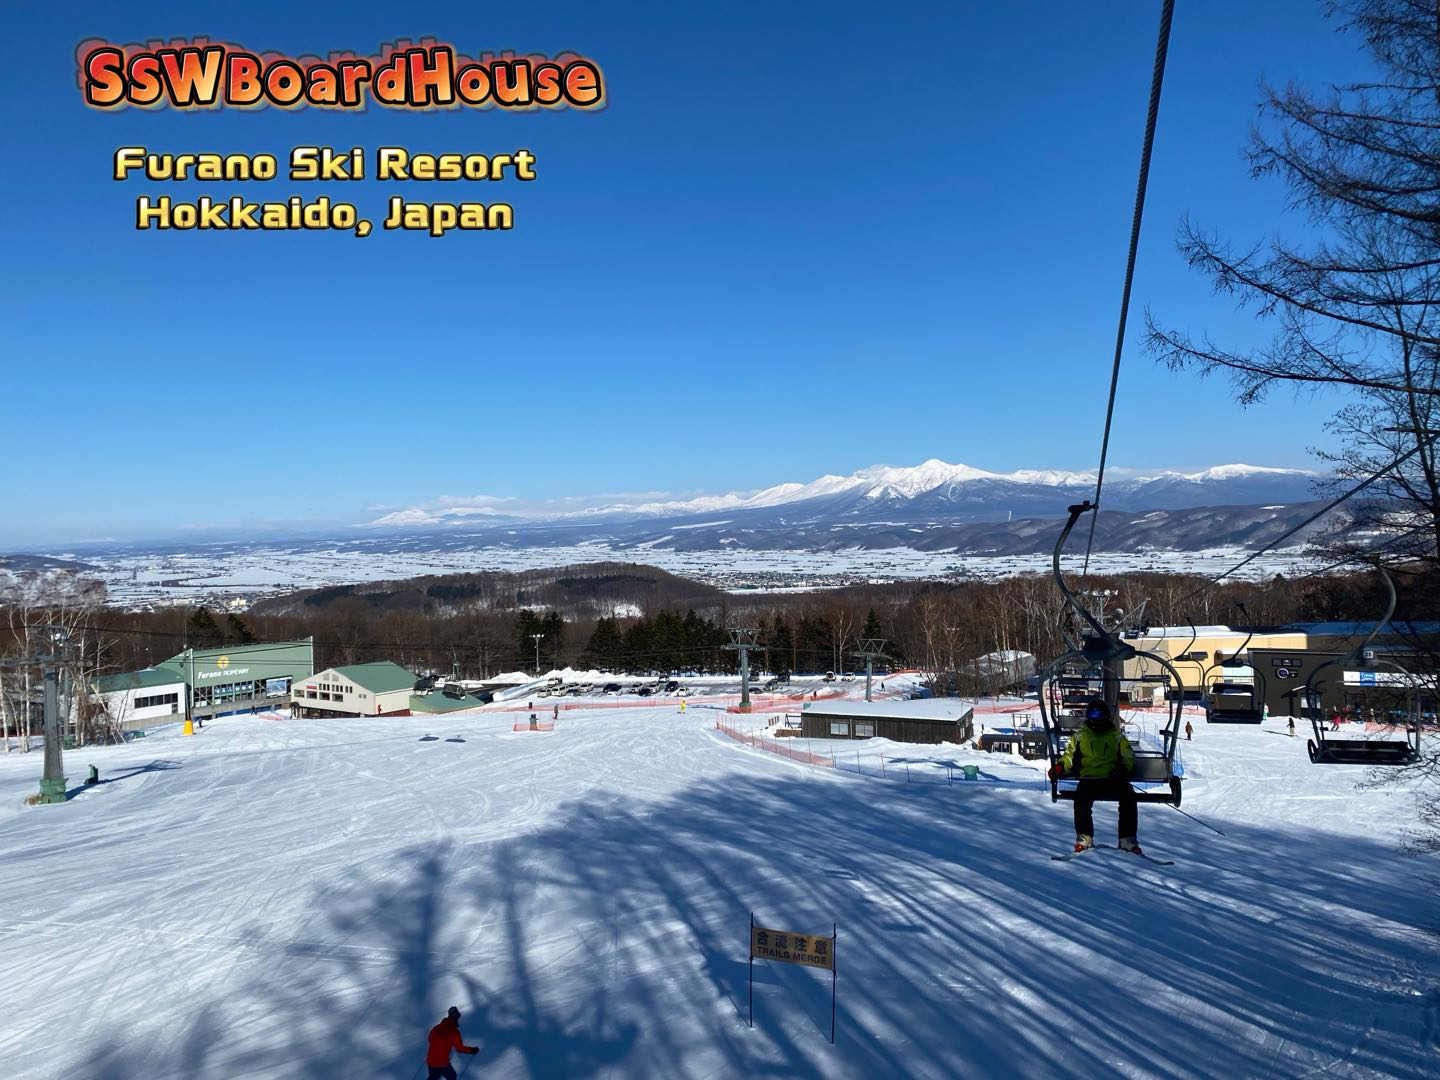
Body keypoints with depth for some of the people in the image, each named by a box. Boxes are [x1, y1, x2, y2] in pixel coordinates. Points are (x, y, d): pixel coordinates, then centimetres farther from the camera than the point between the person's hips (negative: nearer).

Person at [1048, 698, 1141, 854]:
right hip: (1090, 779, 0)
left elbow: (1129, 756, 11)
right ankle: (1084, 838, -19)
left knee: (1129, 796, -29)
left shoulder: (1117, 736, 19)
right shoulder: (1080, 736, 20)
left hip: (1113, 779, 0)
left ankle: (1128, 839, -18)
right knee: (1081, 797, -32)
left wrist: (1124, 767, -12)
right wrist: (1060, 766, -6)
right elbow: (1070, 755, 16)